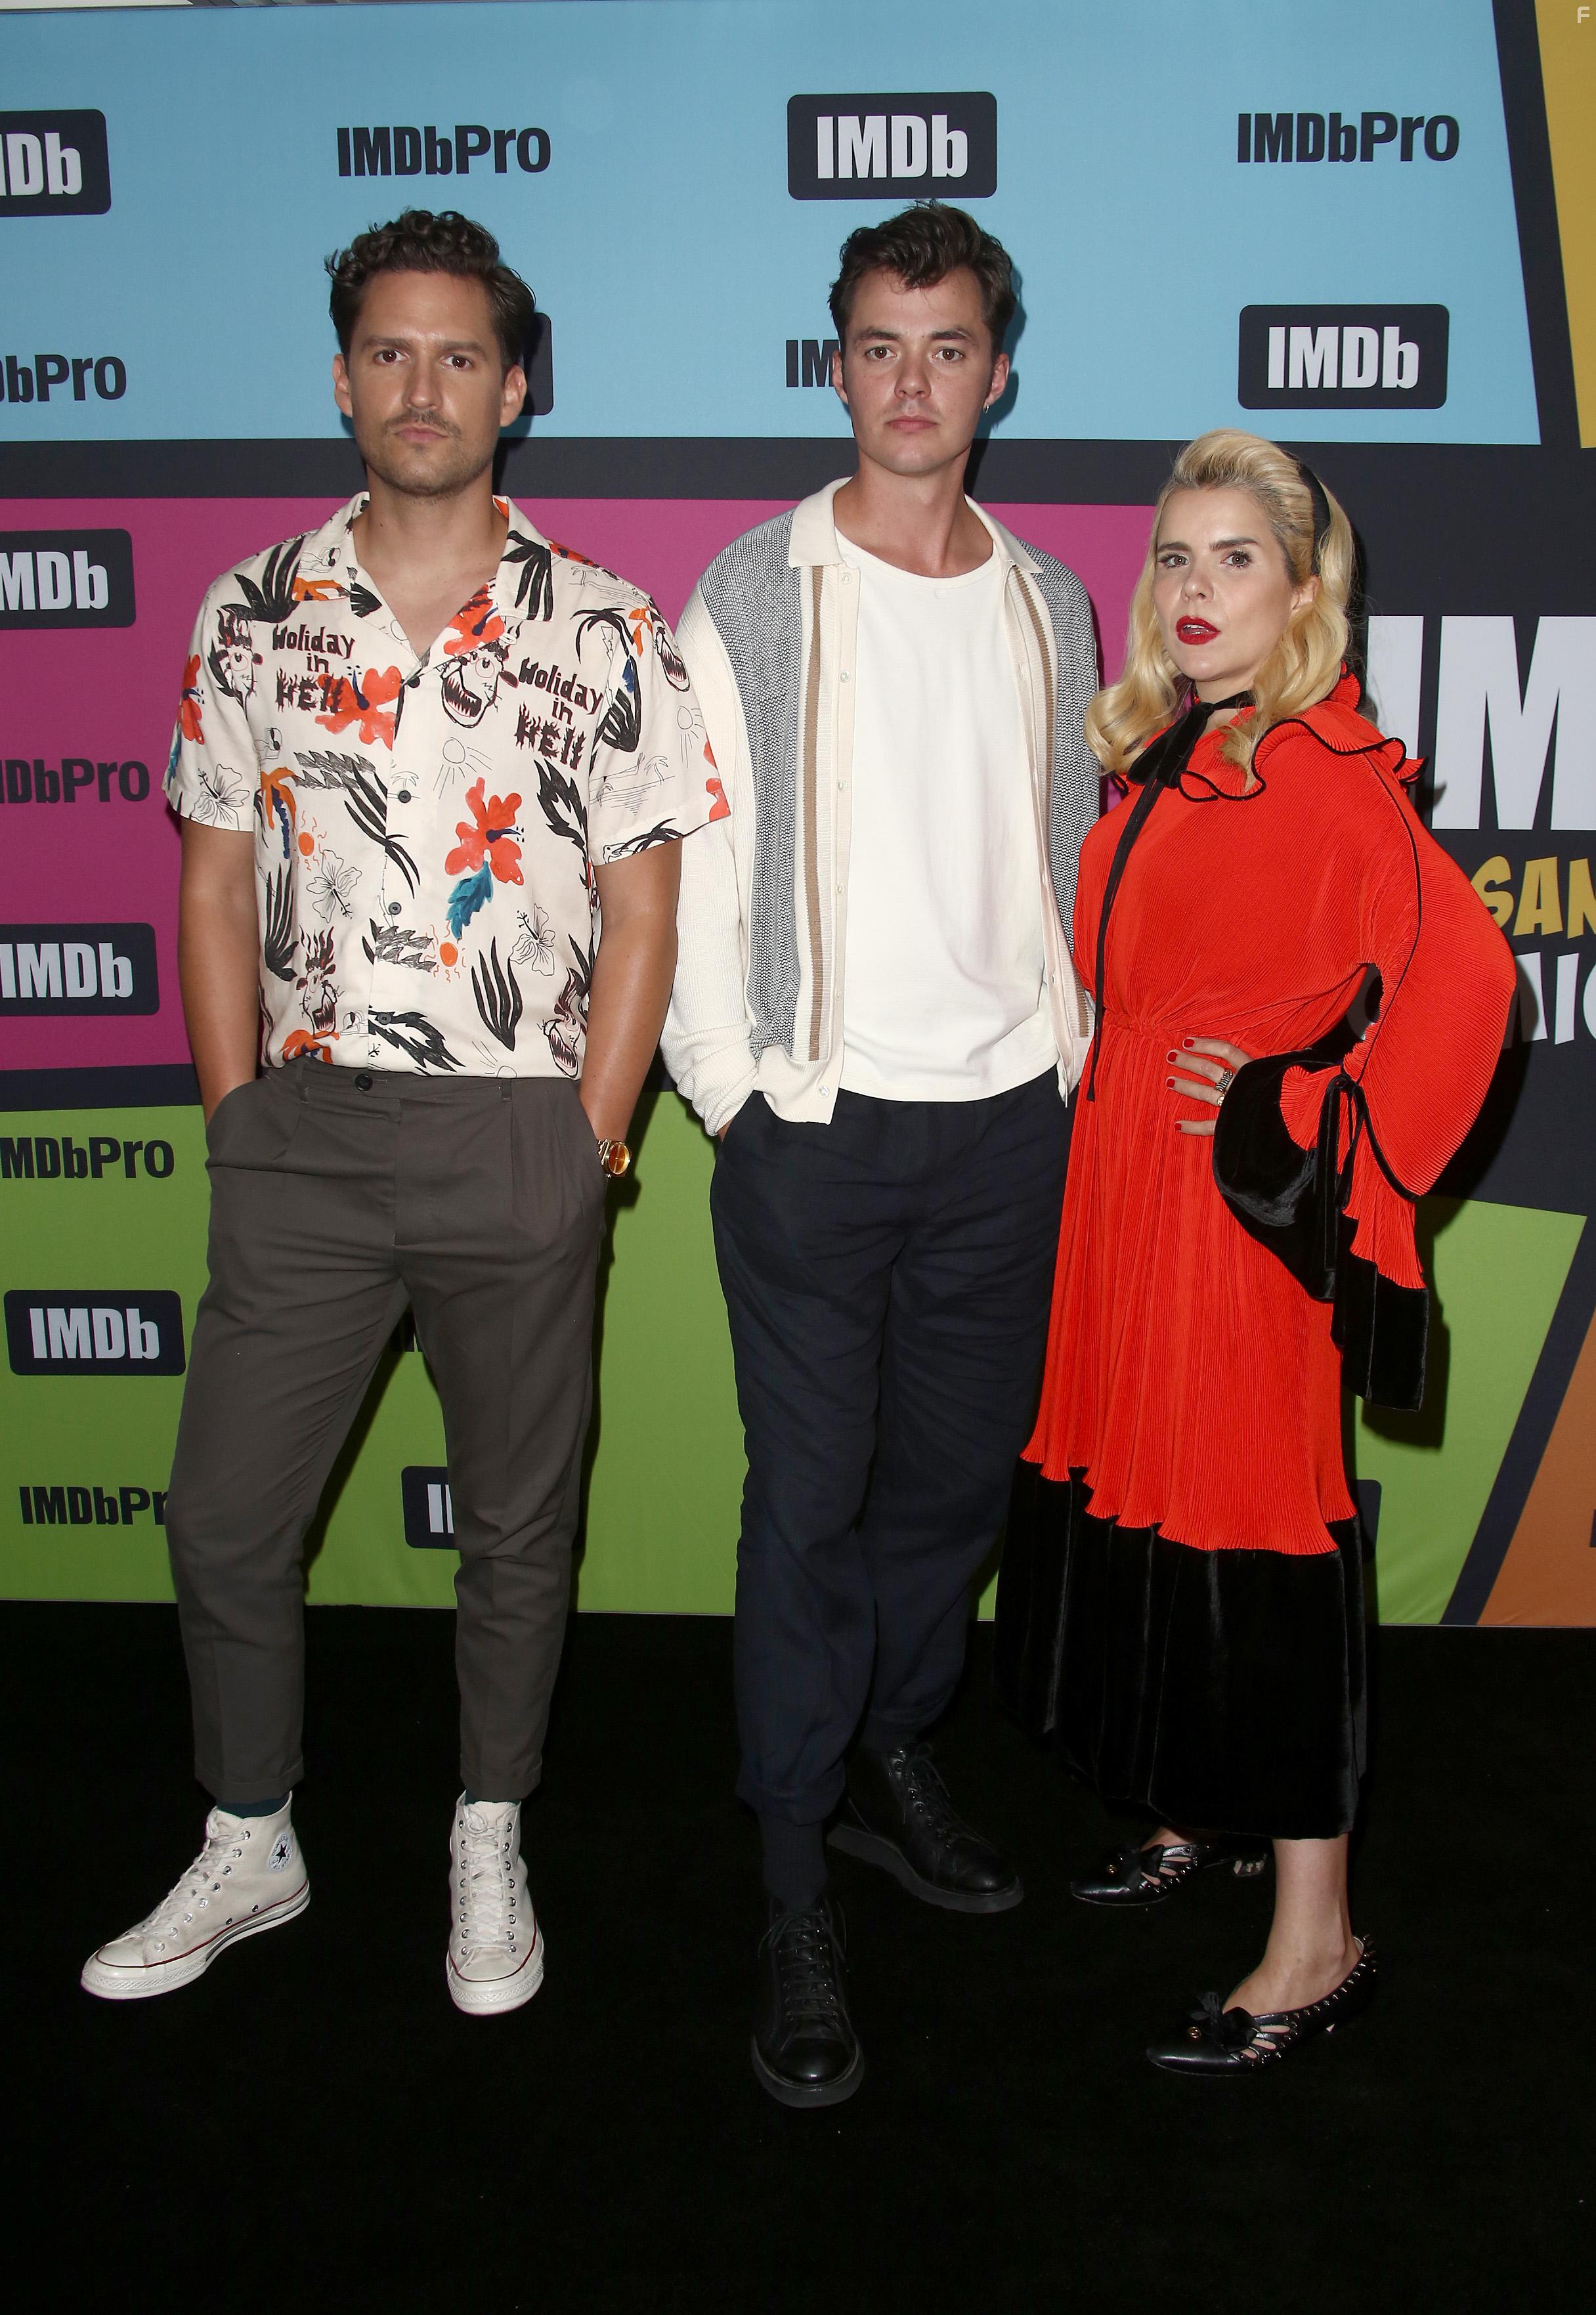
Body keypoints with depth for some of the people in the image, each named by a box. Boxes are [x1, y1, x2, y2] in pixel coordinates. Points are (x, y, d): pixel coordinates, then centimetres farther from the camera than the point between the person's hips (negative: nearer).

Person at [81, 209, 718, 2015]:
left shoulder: (605, 633, -1)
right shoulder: (253, 616, 5)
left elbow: (641, 911, -1)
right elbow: (217, 881, 9)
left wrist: (588, 1144, -7)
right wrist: (238, 1116, 3)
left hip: (522, 1139, -2)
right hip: (301, 1139, 2)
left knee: (517, 1524, 11)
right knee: (223, 1519, 8)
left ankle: (489, 1849, 32)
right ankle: (249, 1849, 30)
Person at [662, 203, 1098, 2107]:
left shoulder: (1046, 605, 10)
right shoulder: (756, 597, -2)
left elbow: (1070, 849, 14)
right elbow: (691, 873, -4)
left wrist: (1065, 1050, 7)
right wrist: (729, 1089, -8)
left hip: (1007, 1121, 4)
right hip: (818, 1119, -4)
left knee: (960, 1471, 13)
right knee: (811, 1497, 0)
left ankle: (890, 1761, 34)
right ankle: (794, 1890, 13)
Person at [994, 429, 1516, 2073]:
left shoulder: (1321, 772, -13)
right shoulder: (1160, 758, 12)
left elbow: (1464, 969, -22)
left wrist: (1296, 1115, -17)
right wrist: (1126, 1089, 10)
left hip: (1239, 1201, -8)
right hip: (1127, 1180, 8)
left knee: (1253, 1535, -3)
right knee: (1135, 1500, 15)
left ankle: (1315, 1939, 9)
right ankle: (1209, 1812, 36)